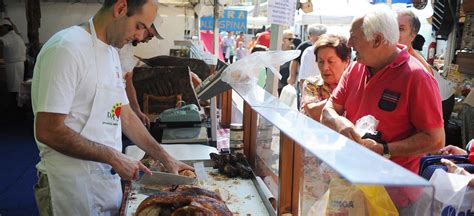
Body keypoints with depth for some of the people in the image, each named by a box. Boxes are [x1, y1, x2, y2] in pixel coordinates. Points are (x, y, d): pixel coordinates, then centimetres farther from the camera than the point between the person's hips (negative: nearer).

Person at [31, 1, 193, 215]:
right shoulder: (67, 48, -19)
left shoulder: (111, 51, 9)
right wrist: (114, 157, -20)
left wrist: (165, 158, 8)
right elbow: (48, 131, -23)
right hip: (74, 186, -8)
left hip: (109, 179, 8)